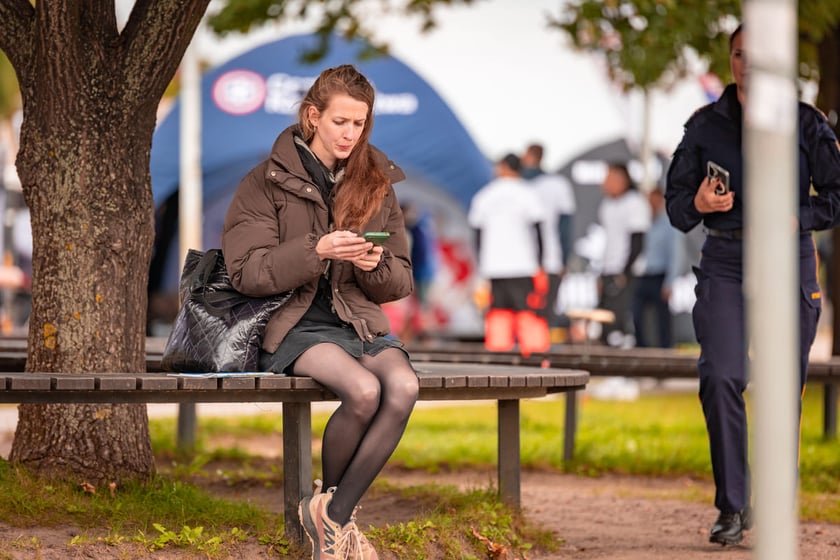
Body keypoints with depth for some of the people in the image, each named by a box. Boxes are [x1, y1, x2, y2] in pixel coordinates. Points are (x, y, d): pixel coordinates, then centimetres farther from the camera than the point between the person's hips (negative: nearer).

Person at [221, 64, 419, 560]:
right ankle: (335, 516, -7)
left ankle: (335, 513, -18)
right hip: (294, 324, -4)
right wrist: (317, 251, -19)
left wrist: (377, 266, -8)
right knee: (363, 391, -33)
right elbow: (246, 272, -7)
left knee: (404, 386, -31)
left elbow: (401, 283, 15)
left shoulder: (377, 185, 14)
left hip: (359, 322, 4)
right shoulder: (268, 183, 3)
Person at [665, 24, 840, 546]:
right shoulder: (706, 126, 6)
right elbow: (676, 201, 10)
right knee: (720, 378, -16)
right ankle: (732, 508, -7)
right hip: (725, 264, 0)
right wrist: (698, 204, -13)